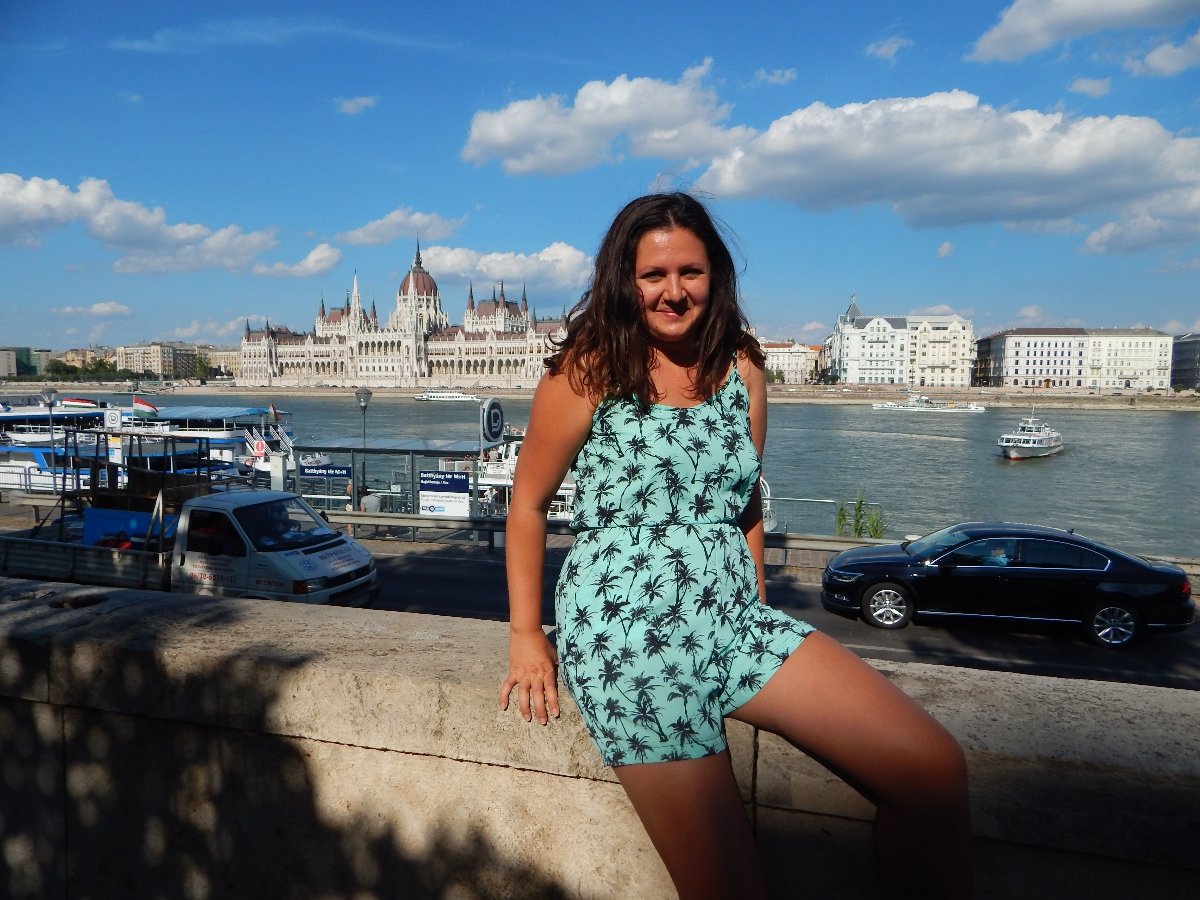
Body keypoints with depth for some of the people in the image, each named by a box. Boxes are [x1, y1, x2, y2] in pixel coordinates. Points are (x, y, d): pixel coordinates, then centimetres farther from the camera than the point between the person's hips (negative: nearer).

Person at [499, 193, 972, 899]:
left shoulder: (743, 368, 9)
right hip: (626, 631, -4)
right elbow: (528, 504, 2)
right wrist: (526, 636, 2)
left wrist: (759, 614, 17)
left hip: (735, 617, 5)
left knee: (936, 772, -8)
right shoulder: (590, 370, -4)